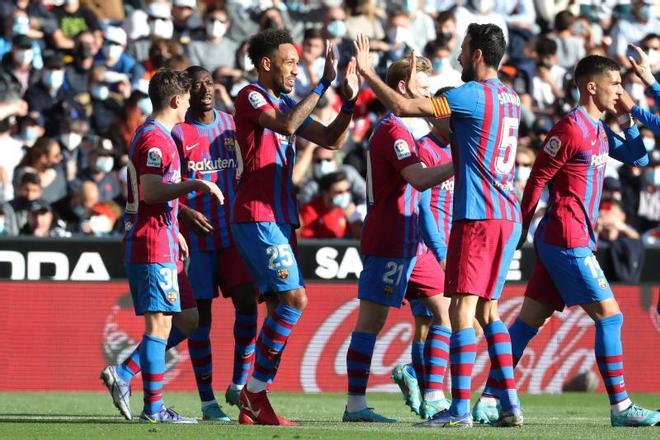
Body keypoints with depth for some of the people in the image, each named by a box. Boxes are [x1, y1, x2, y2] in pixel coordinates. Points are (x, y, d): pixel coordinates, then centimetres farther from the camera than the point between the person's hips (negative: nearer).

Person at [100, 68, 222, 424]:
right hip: (155, 247, -10)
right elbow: (151, 191, -23)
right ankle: (153, 408, -8)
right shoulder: (156, 139, -12)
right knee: (160, 325, -9)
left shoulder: (149, 135, 21)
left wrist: (174, 232, 27)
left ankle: (122, 375, 8)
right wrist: (194, 184, -26)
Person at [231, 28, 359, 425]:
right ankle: (256, 391, -10)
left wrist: (349, 100, 2)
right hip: (257, 217, -9)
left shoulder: (286, 104, 19)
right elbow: (286, 126, -24)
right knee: (294, 299, -17)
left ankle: (252, 406, 7)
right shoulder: (251, 97, -7)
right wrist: (324, 85, -23)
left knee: (281, 306, 6)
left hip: (280, 218, 9)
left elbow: (331, 140, 17)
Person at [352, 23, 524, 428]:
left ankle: (461, 408, -13)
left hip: (478, 217, -9)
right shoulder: (510, 98, 15)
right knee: (487, 310, 13)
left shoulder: (473, 95, -12)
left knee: (463, 309, -8)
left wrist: (367, 73, -1)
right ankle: (510, 404, 8)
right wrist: (417, 91, 26)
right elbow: (449, 135, 26)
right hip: (508, 216, 9)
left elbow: (403, 107, -14)